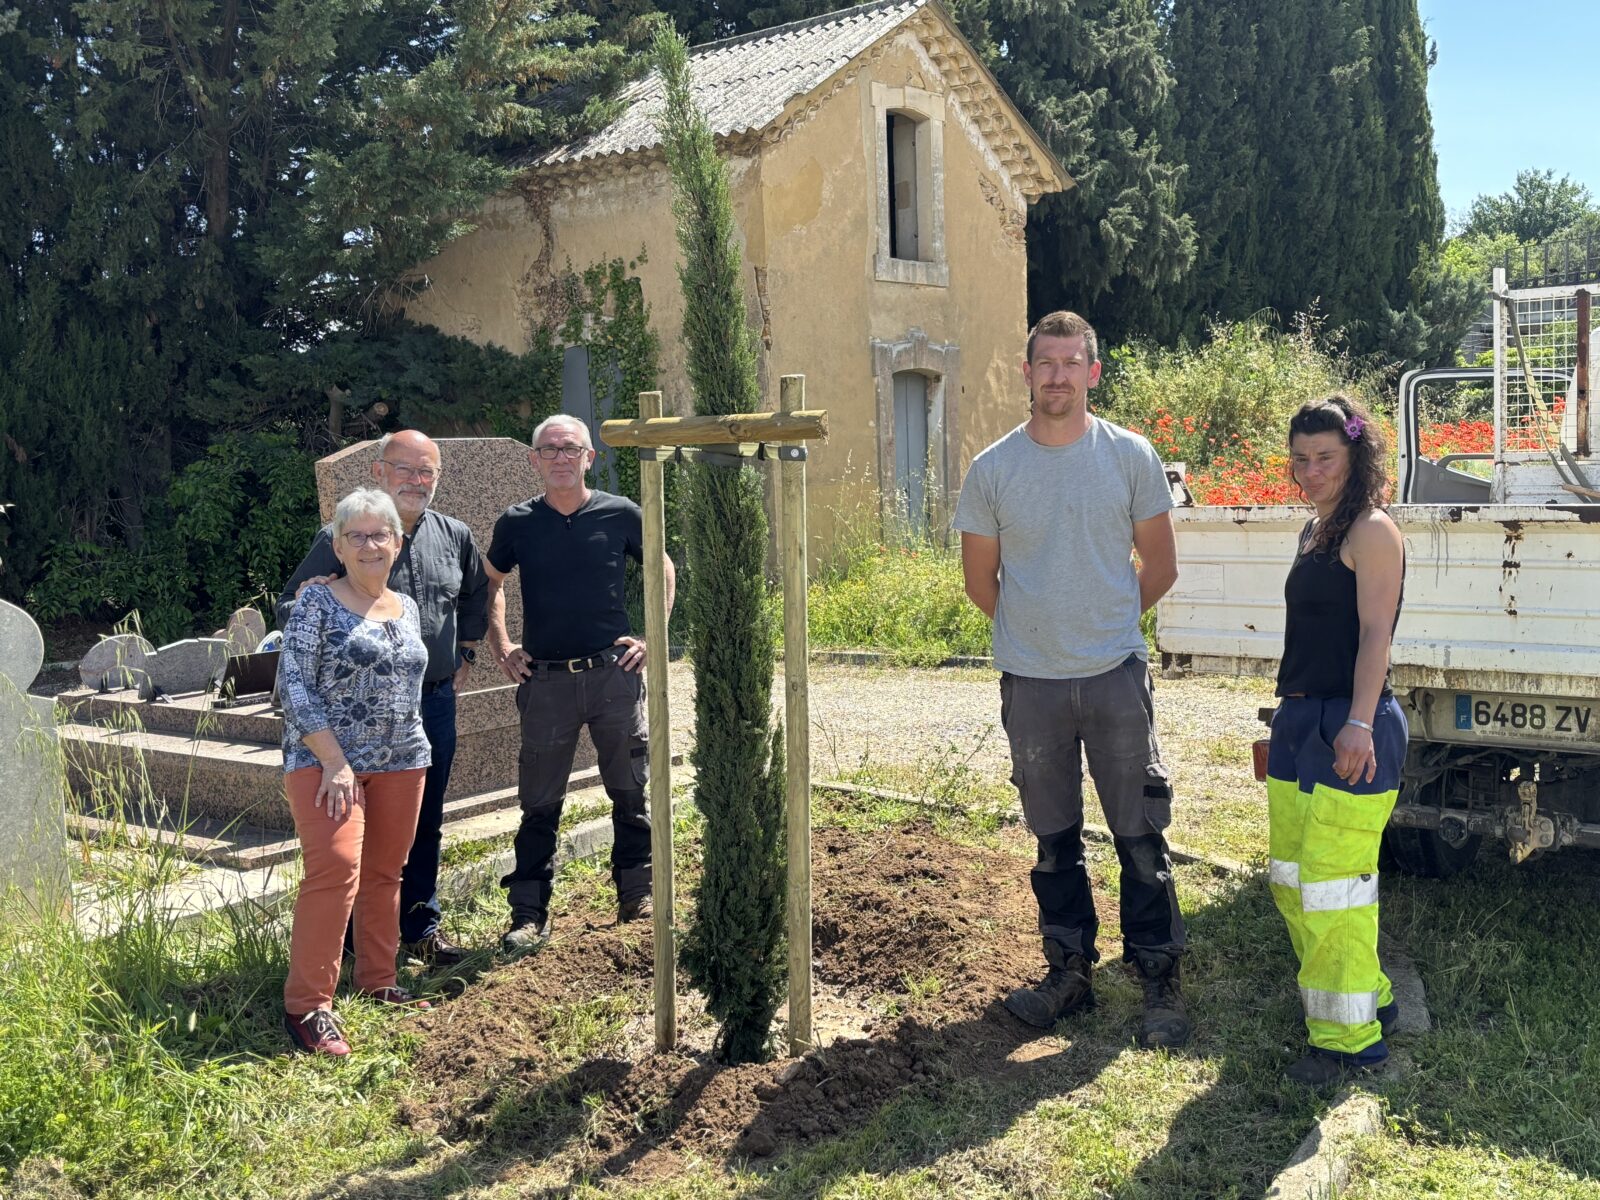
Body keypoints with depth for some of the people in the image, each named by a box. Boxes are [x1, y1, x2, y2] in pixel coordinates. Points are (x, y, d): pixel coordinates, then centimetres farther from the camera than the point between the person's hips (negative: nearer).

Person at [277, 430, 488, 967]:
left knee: (426, 821, 13)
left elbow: (476, 596, 26)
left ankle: (421, 926, 27)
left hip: (435, 700, 4)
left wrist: (466, 653, 20)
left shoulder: (455, 536, 7)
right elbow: (289, 607, -1)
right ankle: (355, 936, 16)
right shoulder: (340, 537, -6)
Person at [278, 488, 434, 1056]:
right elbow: (294, 685, -11)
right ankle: (306, 1006, -9)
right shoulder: (318, 601, -5)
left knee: (385, 874, 10)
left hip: (401, 762, 6)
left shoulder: (407, 607, 13)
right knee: (336, 870, -16)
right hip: (327, 760, -6)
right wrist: (335, 761, -17)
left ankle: (377, 982, 24)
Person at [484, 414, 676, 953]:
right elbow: (491, 582, 18)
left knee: (631, 791, 9)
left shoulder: (621, 514, 1)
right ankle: (529, 914, 12)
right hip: (545, 680, 0)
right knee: (539, 802, 4)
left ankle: (637, 895, 24)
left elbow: (662, 569, 14)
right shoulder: (517, 523, 2)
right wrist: (501, 646, 8)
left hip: (615, 672, 0)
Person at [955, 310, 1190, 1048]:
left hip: (1115, 675, -1)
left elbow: (1160, 566, 7)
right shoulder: (992, 470, 0)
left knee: (1140, 837, 2)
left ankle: (1160, 983, 14)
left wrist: (1105, 626, 11)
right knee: (1054, 841, 13)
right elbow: (979, 579, 9)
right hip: (1031, 683, 1)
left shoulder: (1130, 456, -1)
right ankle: (1068, 972, 26)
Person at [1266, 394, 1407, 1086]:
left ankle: (1351, 1039, 6)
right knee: (1290, 878, 15)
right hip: (1300, 720, 10)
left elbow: (1375, 633, -17)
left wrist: (1358, 723, -24)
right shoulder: (1314, 531, 16)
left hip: (1349, 726, -10)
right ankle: (1367, 996, 32)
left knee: (1333, 885, -7)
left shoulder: (1371, 531, -9)